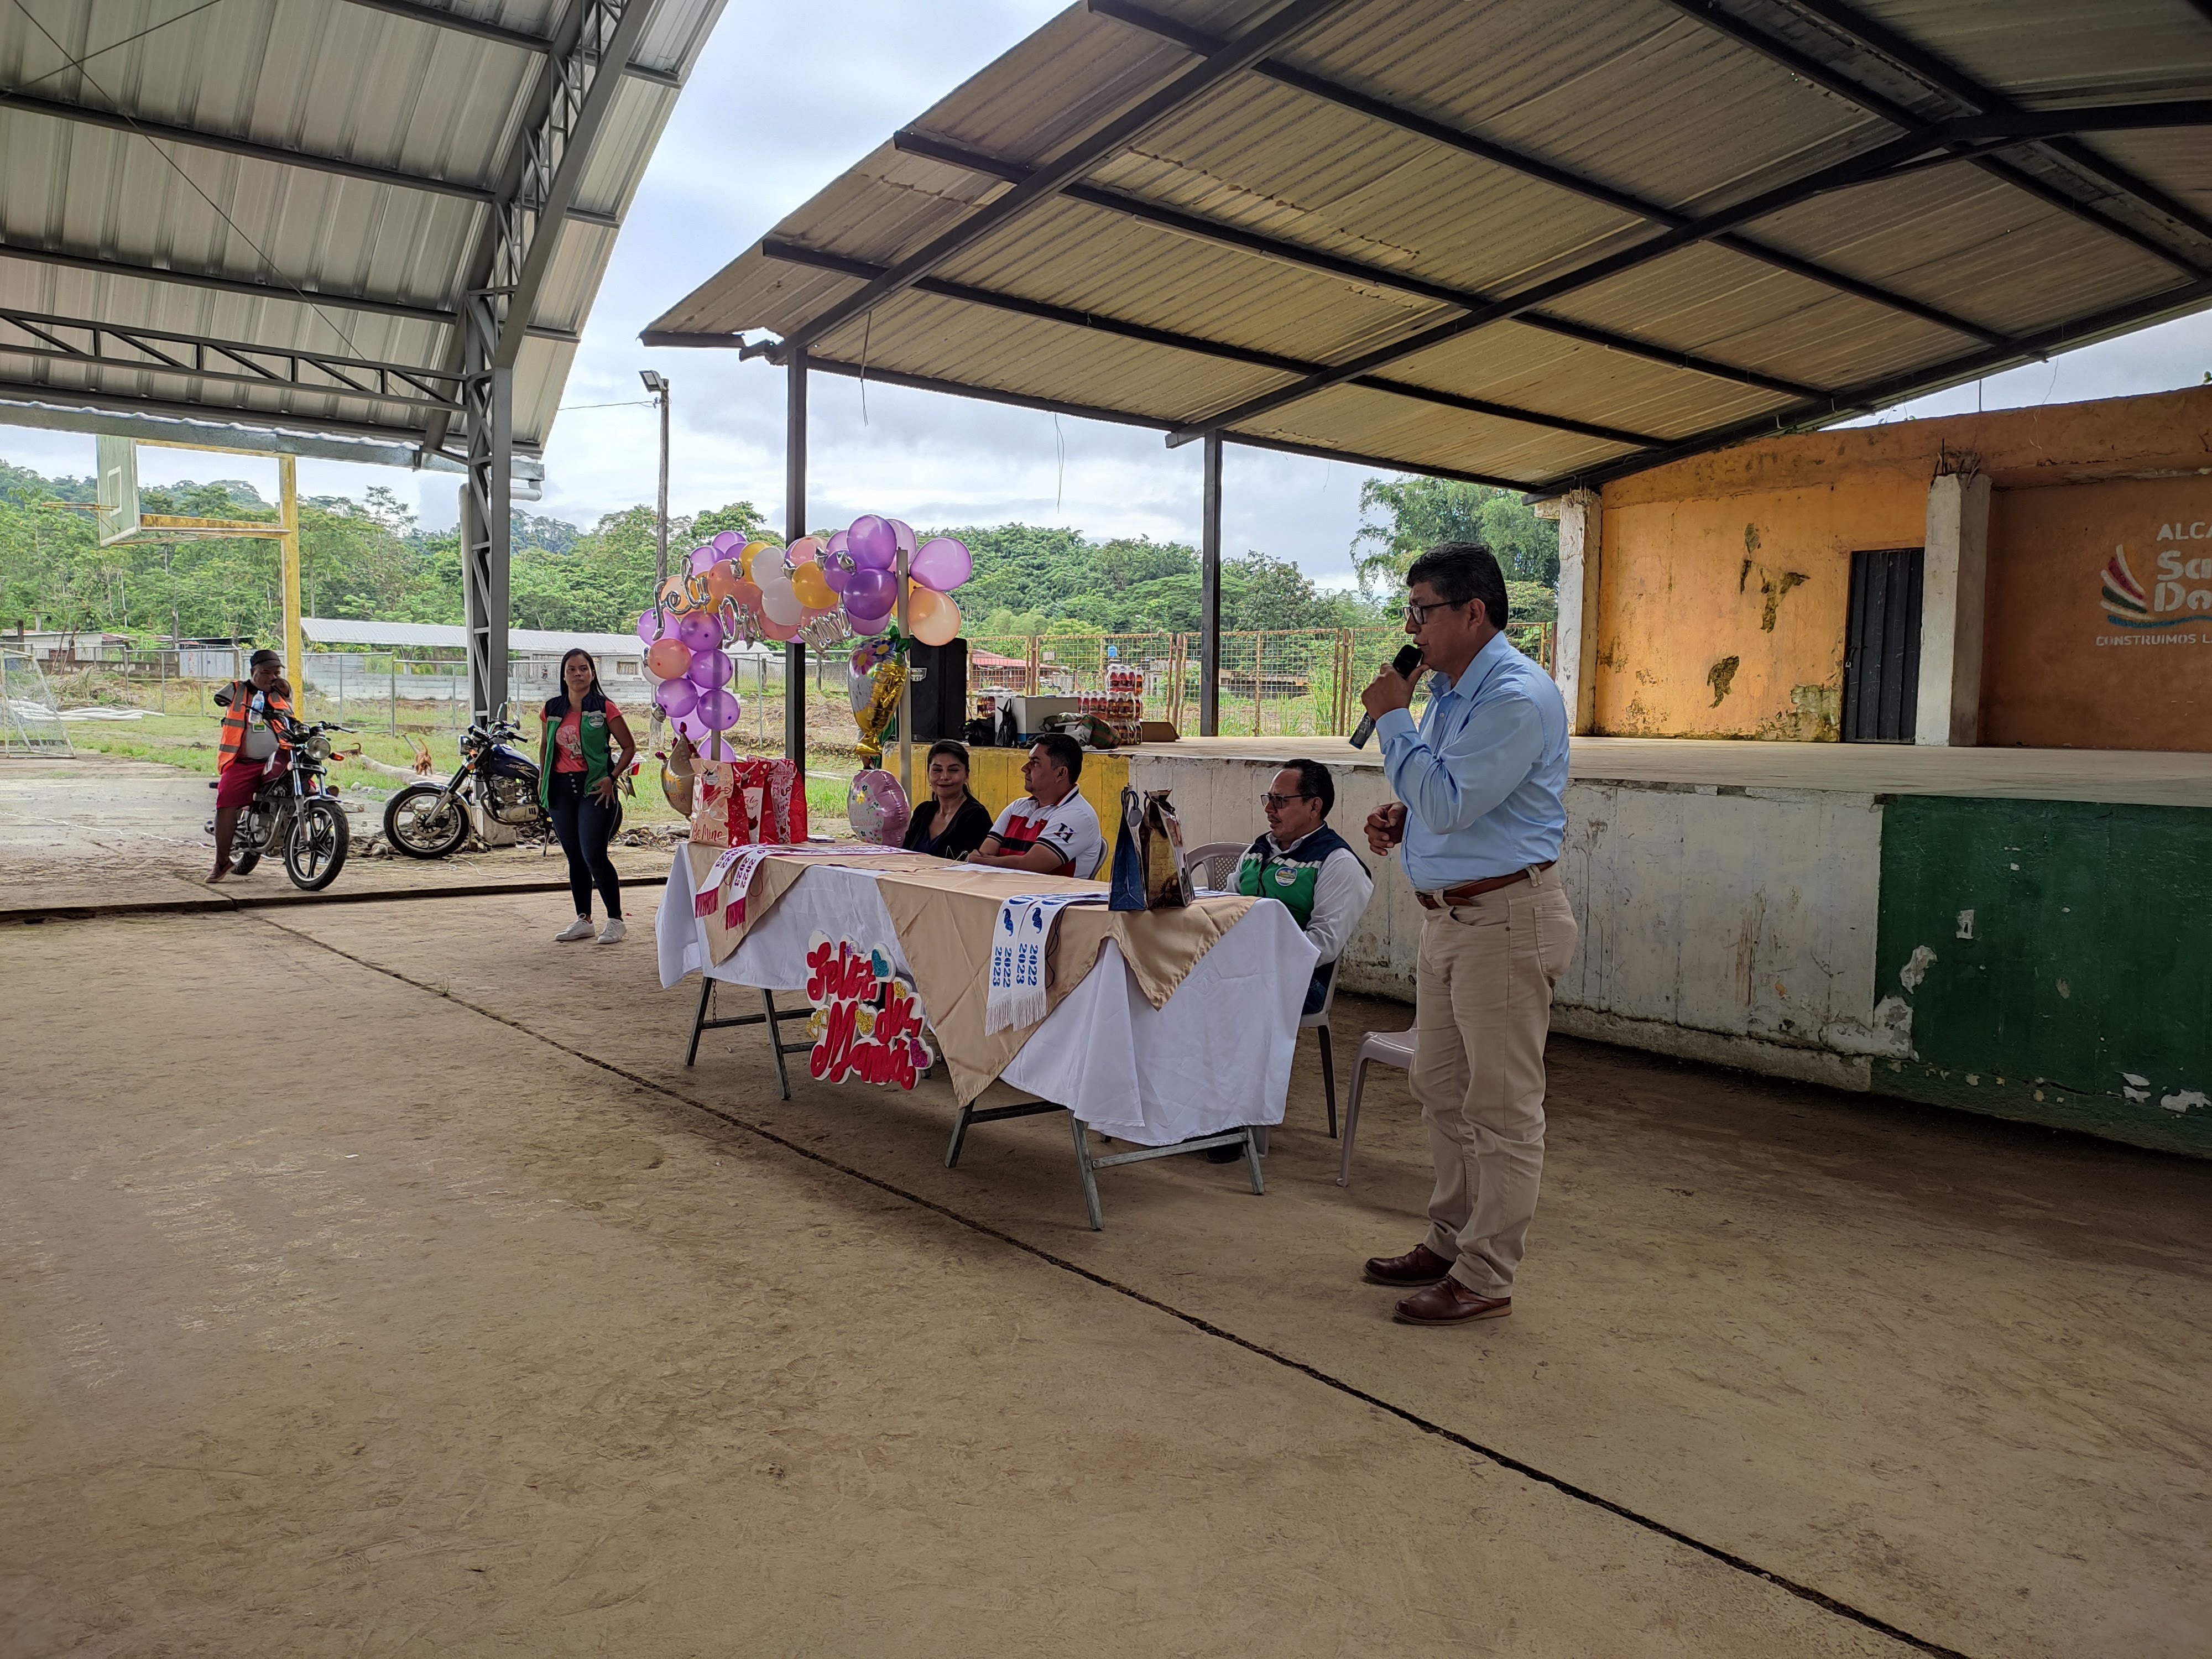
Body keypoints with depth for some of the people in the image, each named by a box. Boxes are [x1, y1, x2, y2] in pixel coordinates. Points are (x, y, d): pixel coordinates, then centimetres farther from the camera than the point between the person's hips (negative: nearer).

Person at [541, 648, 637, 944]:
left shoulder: (604, 708, -4)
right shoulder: (552, 709, 9)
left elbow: (629, 747, 0)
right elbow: (545, 745, 24)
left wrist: (612, 778, -10)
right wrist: (542, 778, 14)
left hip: (595, 787, -5)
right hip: (560, 787, 5)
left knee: (594, 855, -12)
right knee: (574, 857, 11)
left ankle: (615, 920, 0)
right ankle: (583, 920, 20)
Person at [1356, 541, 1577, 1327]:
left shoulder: (1517, 697, -18)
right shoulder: (1447, 689, 13)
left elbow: (1450, 804, -23)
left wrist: (1392, 719, -14)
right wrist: (1402, 811, 6)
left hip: (1506, 918, -10)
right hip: (1448, 914, 10)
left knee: (1501, 1107, 1)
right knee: (1440, 1090, 18)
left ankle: (1485, 1278, 11)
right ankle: (1450, 1241, 32)